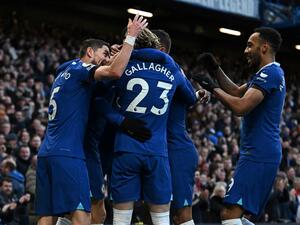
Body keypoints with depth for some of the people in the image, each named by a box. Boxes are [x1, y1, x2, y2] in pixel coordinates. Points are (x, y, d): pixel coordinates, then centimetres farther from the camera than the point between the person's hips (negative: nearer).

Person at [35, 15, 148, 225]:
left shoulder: (65, 73, 24)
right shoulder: (78, 68, -3)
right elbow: (116, 71, -19)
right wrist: (131, 37, -13)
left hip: (47, 153, 10)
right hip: (67, 154, -10)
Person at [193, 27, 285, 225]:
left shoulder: (269, 73, -13)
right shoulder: (270, 73, 20)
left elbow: (241, 107, -23)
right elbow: (237, 92, 28)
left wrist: (213, 88, -10)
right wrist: (215, 69, 17)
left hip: (258, 155, -11)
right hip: (262, 154, 11)